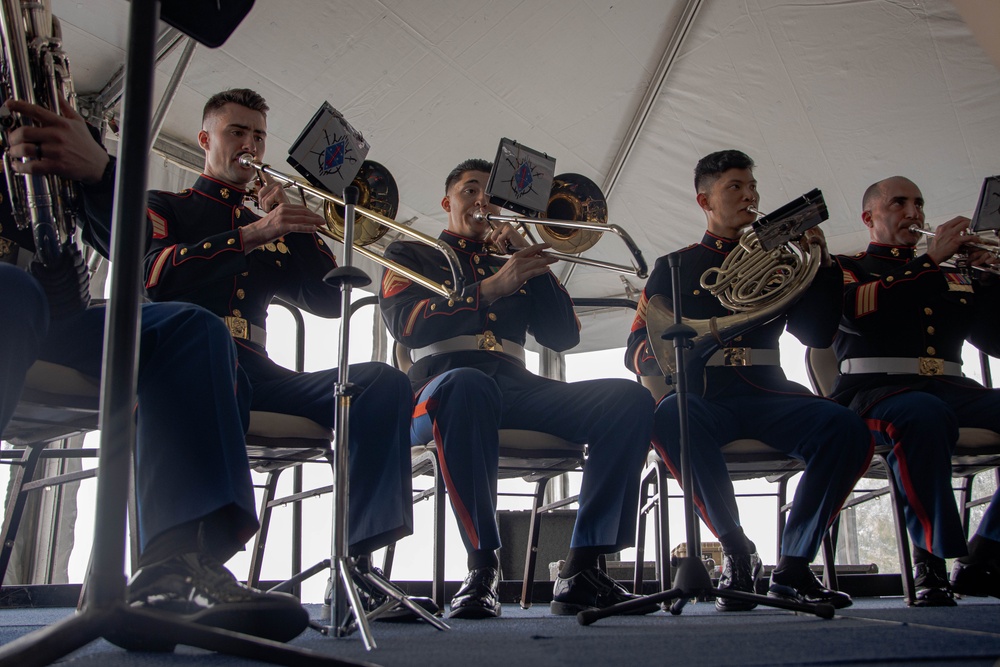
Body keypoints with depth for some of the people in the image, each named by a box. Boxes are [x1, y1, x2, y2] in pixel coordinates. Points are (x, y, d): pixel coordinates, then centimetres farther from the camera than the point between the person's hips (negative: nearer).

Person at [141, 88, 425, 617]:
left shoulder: (275, 233, 31)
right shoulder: (164, 207, 20)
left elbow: (330, 301, 18)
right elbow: (151, 274, -3)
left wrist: (295, 225, 8)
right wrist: (251, 234, -10)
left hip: (253, 371, 5)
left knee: (384, 384, -18)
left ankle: (356, 567, -29)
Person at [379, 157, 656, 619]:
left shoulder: (512, 266, 31)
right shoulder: (411, 254, 21)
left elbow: (563, 336, 16)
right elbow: (406, 325, 0)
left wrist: (529, 257, 8)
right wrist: (491, 288, -10)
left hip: (517, 387, 4)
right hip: (444, 385, -4)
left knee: (629, 398, -20)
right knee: (468, 385, -42)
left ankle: (582, 570, -25)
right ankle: (482, 567, -33)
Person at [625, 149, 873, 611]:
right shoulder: (675, 267, 15)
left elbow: (817, 335, 12)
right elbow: (638, 355, 6)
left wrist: (822, 263, 2)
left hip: (765, 391, 2)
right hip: (703, 394, -2)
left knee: (846, 430, -28)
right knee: (670, 416, -38)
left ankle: (793, 566, -15)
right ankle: (738, 553, -23)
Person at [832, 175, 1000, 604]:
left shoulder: (953, 277, 29)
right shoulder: (845, 268, 17)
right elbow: (858, 311, -7)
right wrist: (929, 261, -5)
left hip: (951, 389, 5)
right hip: (876, 388, -5)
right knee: (922, 415, -40)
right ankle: (932, 560, -25)